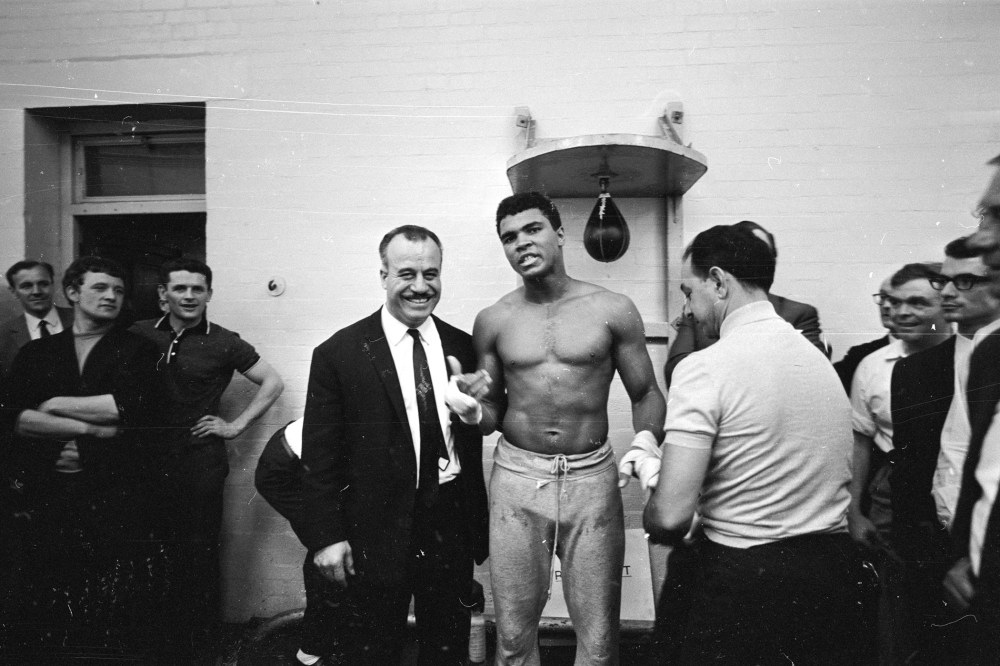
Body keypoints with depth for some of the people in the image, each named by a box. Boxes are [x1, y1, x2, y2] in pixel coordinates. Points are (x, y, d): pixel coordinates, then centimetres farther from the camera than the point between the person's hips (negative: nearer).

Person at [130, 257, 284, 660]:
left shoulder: (223, 343, -3)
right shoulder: (139, 335, 4)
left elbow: (272, 383, 1)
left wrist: (236, 425, -3)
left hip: (201, 463, -2)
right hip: (148, 461, 3)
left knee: (199, 556, 6)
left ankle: (198, 645, 23)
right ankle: (159, 641, 29)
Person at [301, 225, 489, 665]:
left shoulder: (464, 347, 2)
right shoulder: (339, 354, -9)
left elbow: (474, 439, 7)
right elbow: (320, 455, -7)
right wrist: (327, 537, -9)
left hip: (451, 530, 3)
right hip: (376, 535, -3)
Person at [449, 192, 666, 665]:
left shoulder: (613, 311, -2)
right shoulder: (493, 321, 3)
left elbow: (646, 394, 6)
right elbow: (494, 414, 11)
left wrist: (647, 438, -13)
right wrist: (473, 410, -10)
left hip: (592, 478, -1)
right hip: (516, 478, 1)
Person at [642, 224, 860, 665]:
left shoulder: (705, 367, -18)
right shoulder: (819, 357, 6)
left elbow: (671, 514, -23)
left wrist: (657, 526, 1)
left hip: (745, 577, -7)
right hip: (834, 568, 7)